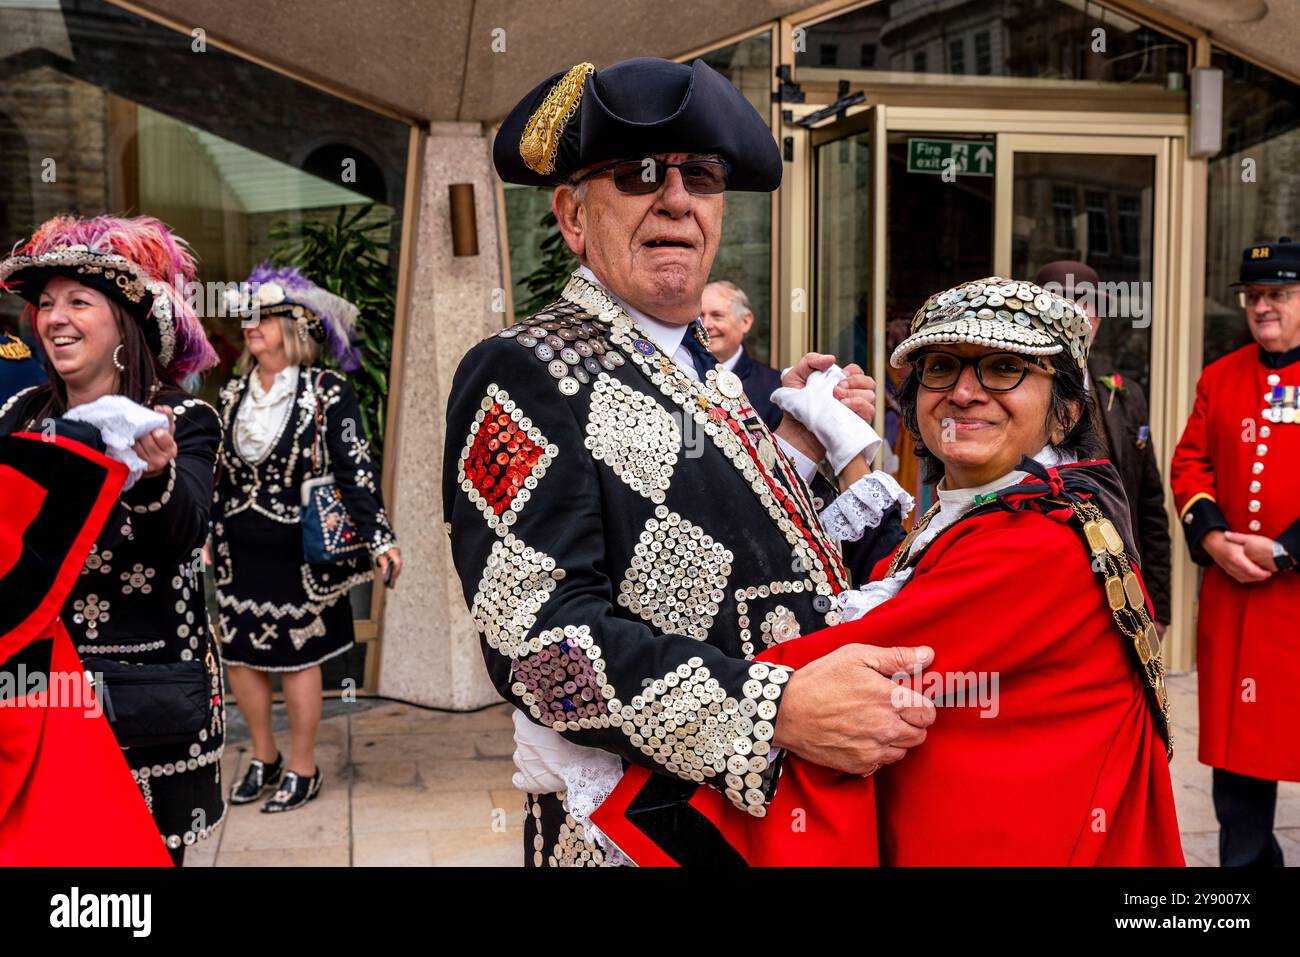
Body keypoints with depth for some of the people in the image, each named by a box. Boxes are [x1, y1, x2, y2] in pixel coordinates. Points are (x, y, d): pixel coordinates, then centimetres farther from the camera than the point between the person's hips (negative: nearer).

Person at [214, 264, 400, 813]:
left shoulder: (326, 391, -8)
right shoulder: (233, 393, 8)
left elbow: (355, 469, -12)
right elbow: (217, 474, 15)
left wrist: (380, 539, -18)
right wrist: (203, 539, 15)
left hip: (297, 551, -5)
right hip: (237, 553, 6)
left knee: (297, 658, 4)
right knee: (237, 654, 10)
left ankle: (303, 770, 21)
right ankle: (264, 760, 31)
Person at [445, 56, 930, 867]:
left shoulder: (718, 380, 12)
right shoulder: (525, 374, -14)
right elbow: (539, 635, -24)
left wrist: (801, 443, 4)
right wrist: (782, 710, -31)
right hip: (638, 833, -7)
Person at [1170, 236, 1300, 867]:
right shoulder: (1219, 378, 11)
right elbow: (1189, 462, 9)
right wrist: (1211, 536, -7)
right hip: (1231, 593, 4)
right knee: (1236, 743, 10)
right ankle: (1246, 856, 25)